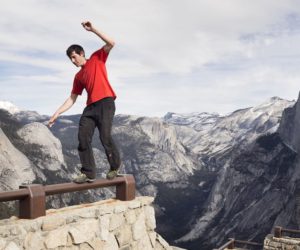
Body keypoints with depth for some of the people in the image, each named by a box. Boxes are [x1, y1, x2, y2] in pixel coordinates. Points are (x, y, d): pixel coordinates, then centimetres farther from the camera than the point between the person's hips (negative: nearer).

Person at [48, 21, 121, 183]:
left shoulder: (97, 59, 10)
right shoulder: (78, 77, 21)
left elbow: (111, 43, -5)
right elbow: (72, 99, 20)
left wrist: (92, 29, -9)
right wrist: (57, 113, 12)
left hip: (105, 103, -6)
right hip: (90, 107, 6)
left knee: (105, 137, -15)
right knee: (83, 138, -6)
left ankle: (115, 165, 7)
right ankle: (88, 173, -2)